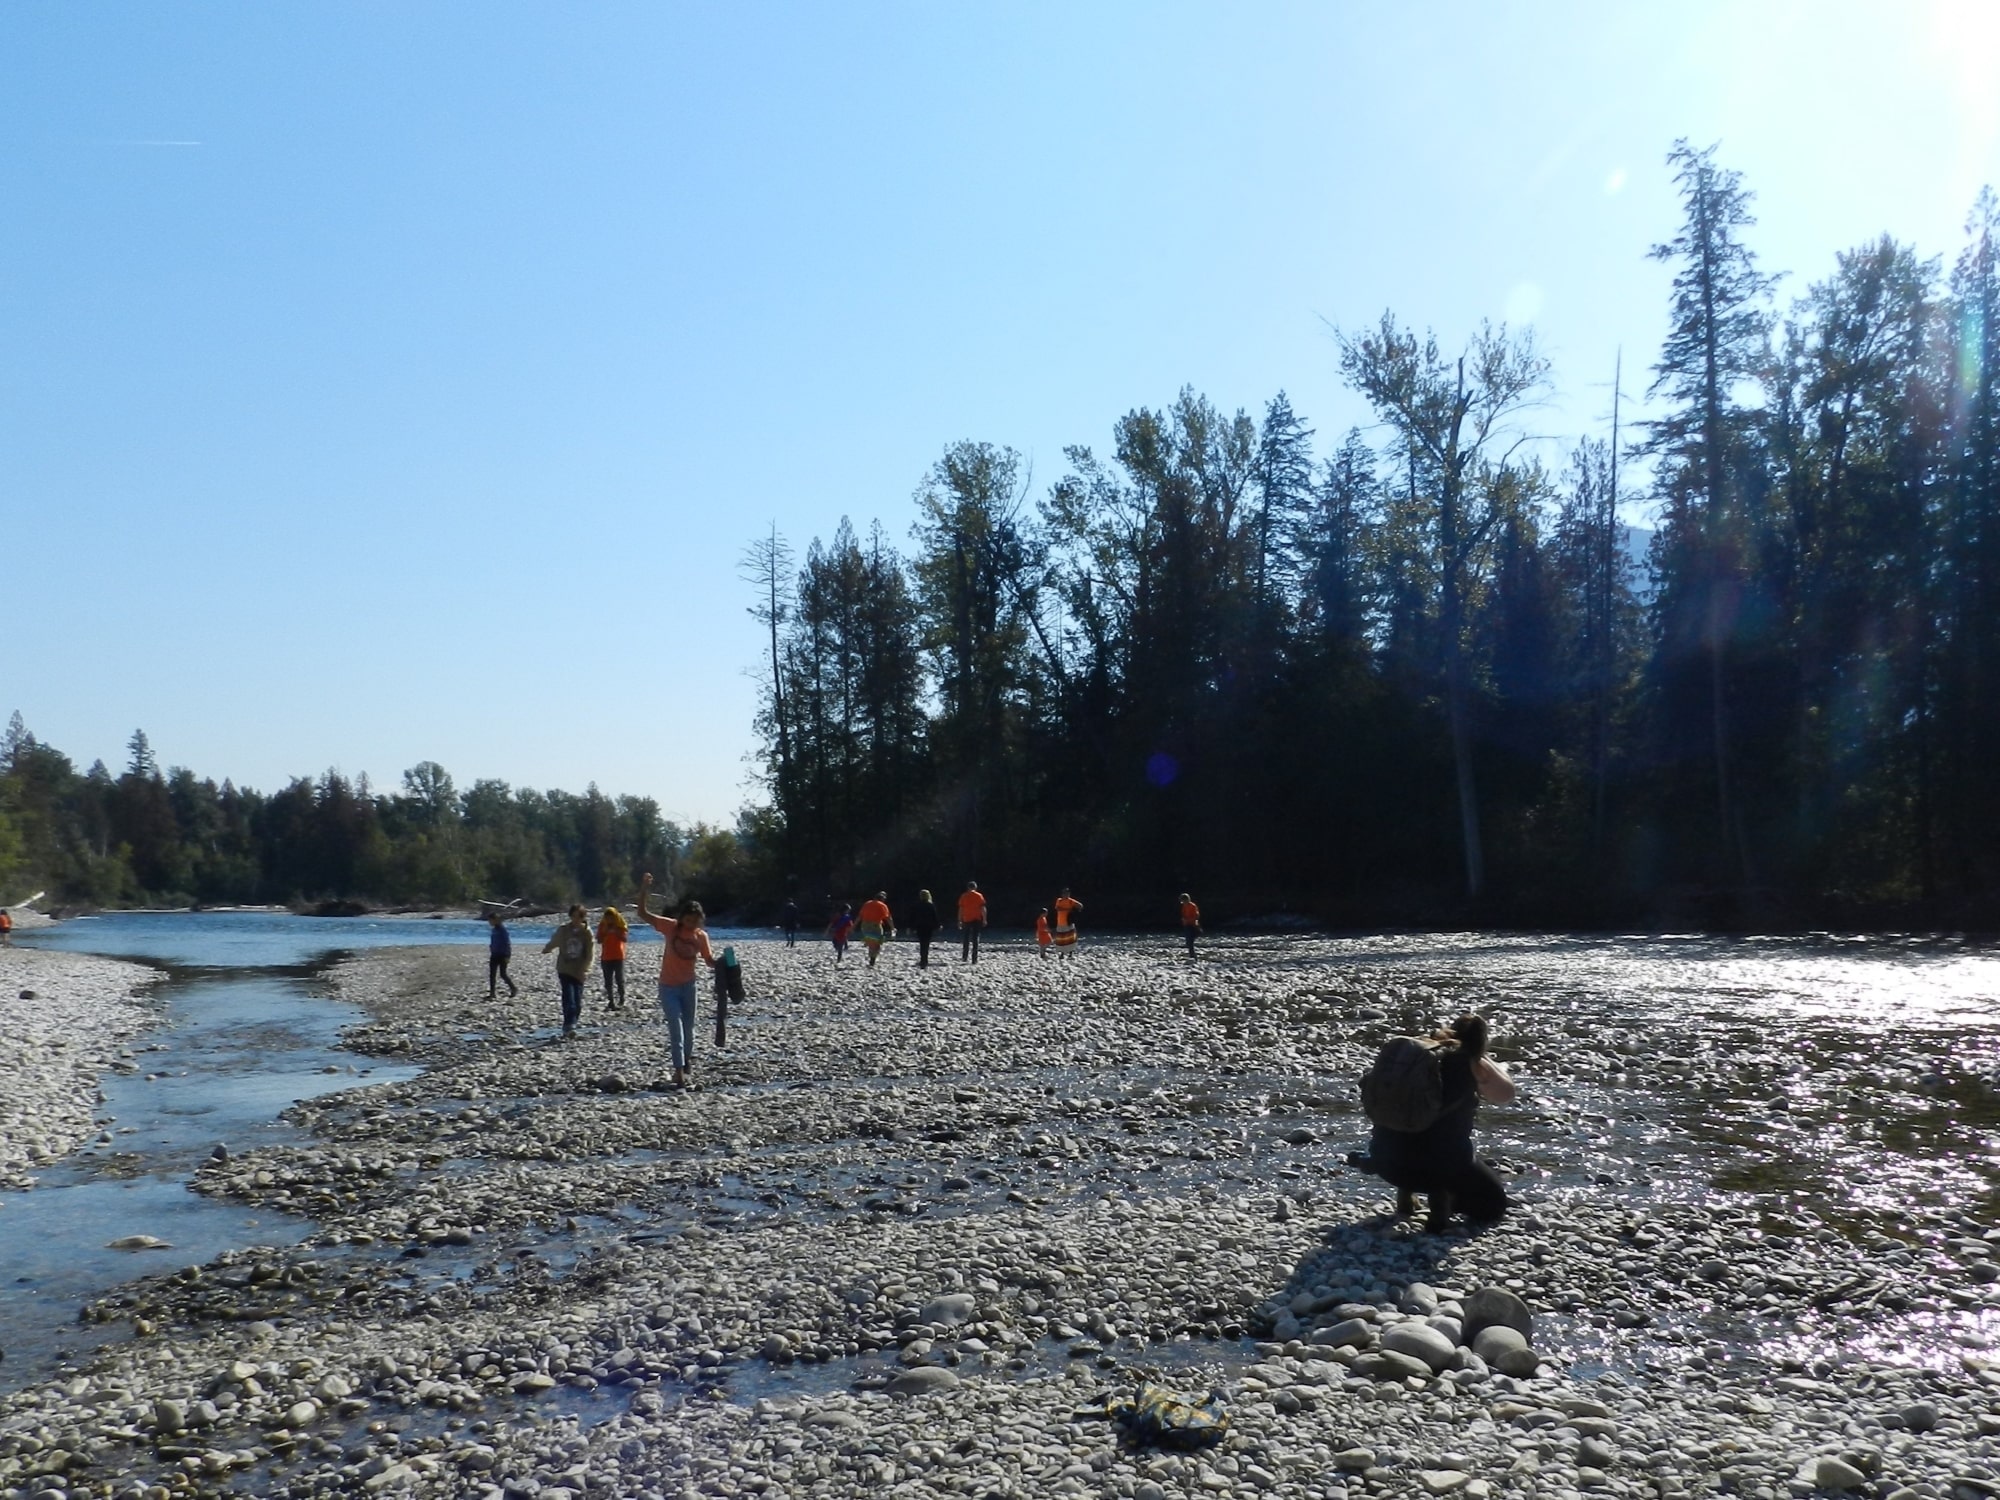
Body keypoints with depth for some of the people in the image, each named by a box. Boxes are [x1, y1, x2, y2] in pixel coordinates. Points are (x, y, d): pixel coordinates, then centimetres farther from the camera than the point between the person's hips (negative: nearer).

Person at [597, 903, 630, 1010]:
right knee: (608, 981, 4)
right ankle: (610, 1002, 8)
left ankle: (621, 1001, 4)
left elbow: (624, 938, -9)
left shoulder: (621, 924, -2)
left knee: (620, 980, -3)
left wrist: (616, 931, -19)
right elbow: (599, 940, -2)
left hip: (619, 956, -2)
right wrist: (605, 932, -15)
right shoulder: (602, 925, 2)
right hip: (606, 957, 2)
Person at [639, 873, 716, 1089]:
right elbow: (643, 915, -15)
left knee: (688, 1027, 15)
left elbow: (709, 960, 0)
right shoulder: (671, 927, -14)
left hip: (688, 985, 3)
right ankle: (680, 1071, -13)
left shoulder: (701, 936, -7)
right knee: (676, 1026, -10)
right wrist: (643, 892, -28)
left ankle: (687, 1063, 36)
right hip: (668, 986, -3)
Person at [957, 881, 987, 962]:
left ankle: (964, 957, 15)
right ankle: (974, 958, -2)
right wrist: (984, 920, 0)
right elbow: (983, 909, -5)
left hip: (966, 920, 1)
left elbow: (960, 909, 1)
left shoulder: (963, 896, 2)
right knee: (975, 939, 2)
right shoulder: (979, 896, -1)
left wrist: (960, 921, 6)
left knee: (965, 939, 14)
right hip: (977, 920, -1)